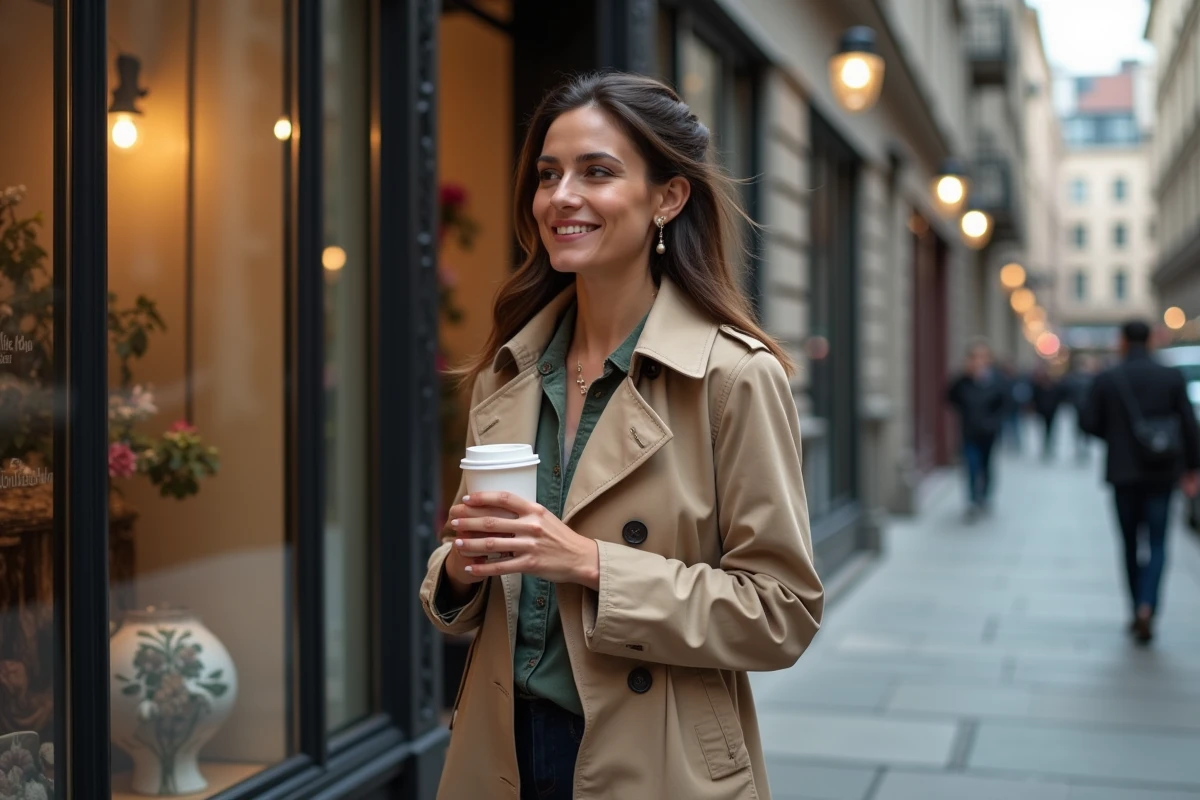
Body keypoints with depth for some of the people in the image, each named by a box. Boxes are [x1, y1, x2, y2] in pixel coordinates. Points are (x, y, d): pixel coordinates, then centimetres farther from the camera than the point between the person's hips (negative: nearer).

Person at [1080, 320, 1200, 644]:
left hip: (1123, 472, 0)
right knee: (1157, 544, 5)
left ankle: (1137, 611, 17)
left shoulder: (1105, 380, -5)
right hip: (1160, 473, 0)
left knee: (1130, 543, 13)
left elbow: (1089, 423, -6)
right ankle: (1147, 606, -15)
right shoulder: (1172, 377, -3)